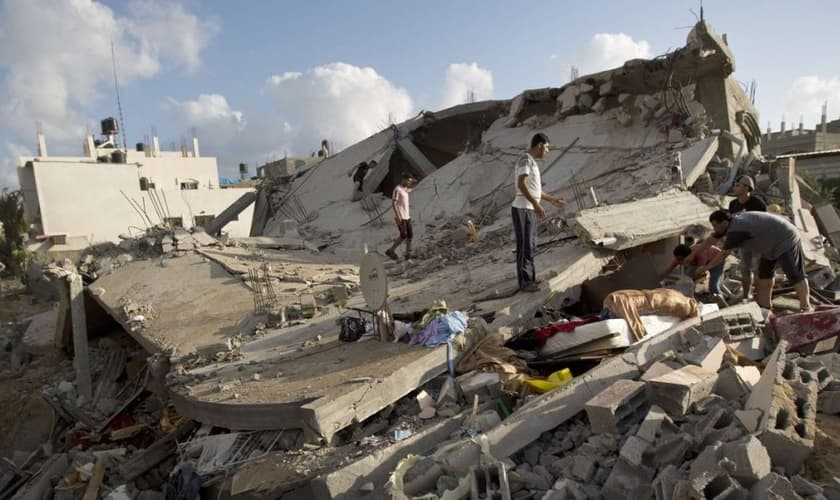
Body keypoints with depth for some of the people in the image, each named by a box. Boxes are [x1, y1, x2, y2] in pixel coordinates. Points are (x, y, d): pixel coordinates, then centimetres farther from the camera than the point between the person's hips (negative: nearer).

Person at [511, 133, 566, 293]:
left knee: (530, 246, 13)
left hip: (530, 210, 10)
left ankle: (529, 279, 21)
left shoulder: (532, 162, 19)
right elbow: (522, 185, -24)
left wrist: (552, 199, 29)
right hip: (523, 209, -10)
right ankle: (524, 282, 1)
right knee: (525, 246, -5)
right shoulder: (525, 160, -12)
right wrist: (536, 204, -27)